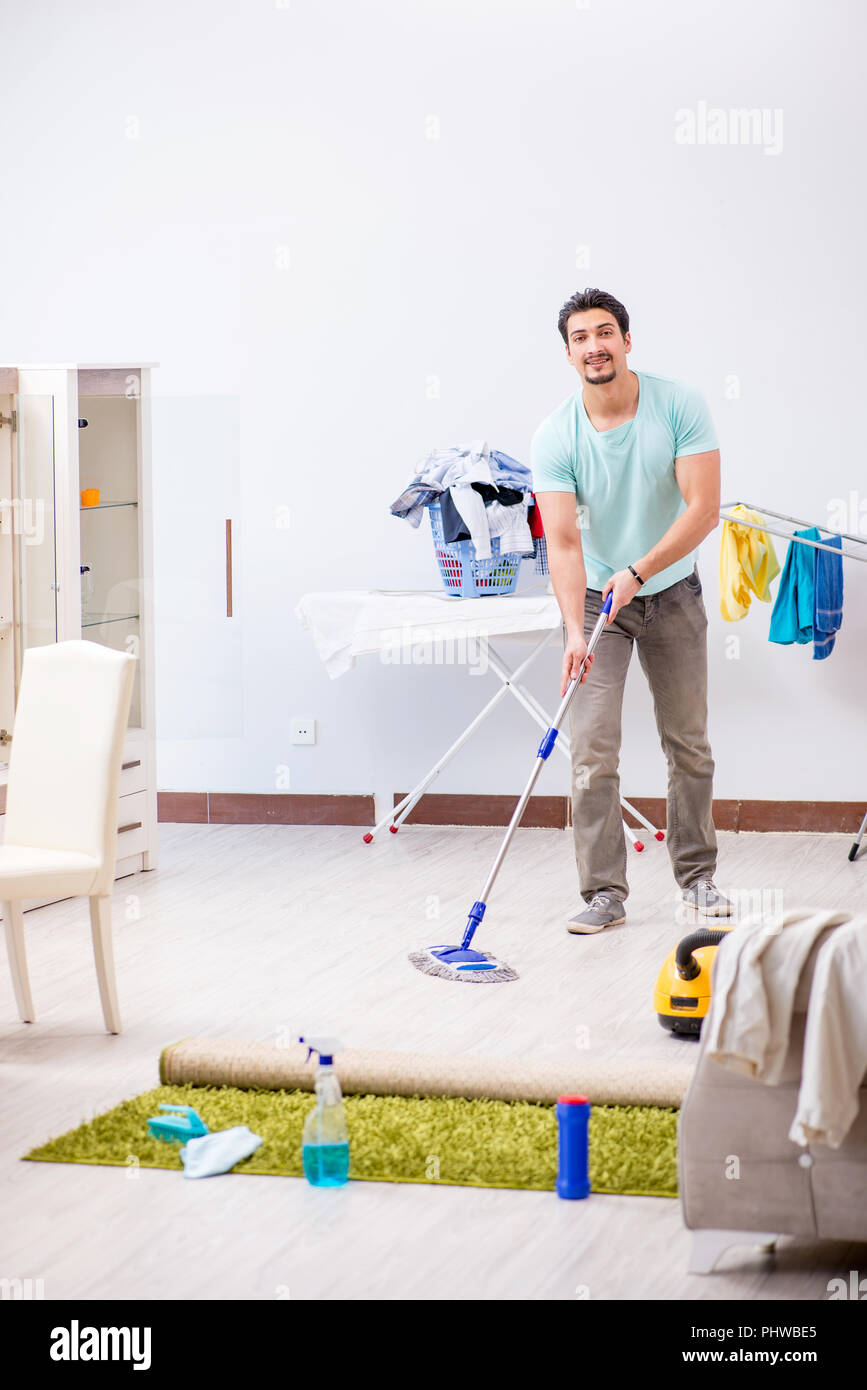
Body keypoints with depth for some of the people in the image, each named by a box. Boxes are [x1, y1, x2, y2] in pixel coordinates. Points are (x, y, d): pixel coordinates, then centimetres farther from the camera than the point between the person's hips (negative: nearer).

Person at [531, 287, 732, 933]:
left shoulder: (680, 406, -16)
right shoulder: (555, 438, -16)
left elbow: (703, 507, -20)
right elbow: (563, 542, -21)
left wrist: (637, 571, -30)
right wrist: (575, 632, -33)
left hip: (672, 593, 1)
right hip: (594, 596, -1)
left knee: (689, 743, 9)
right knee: (593, 751, -9)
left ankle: (698, 874, 25)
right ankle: (605, 893, -4)